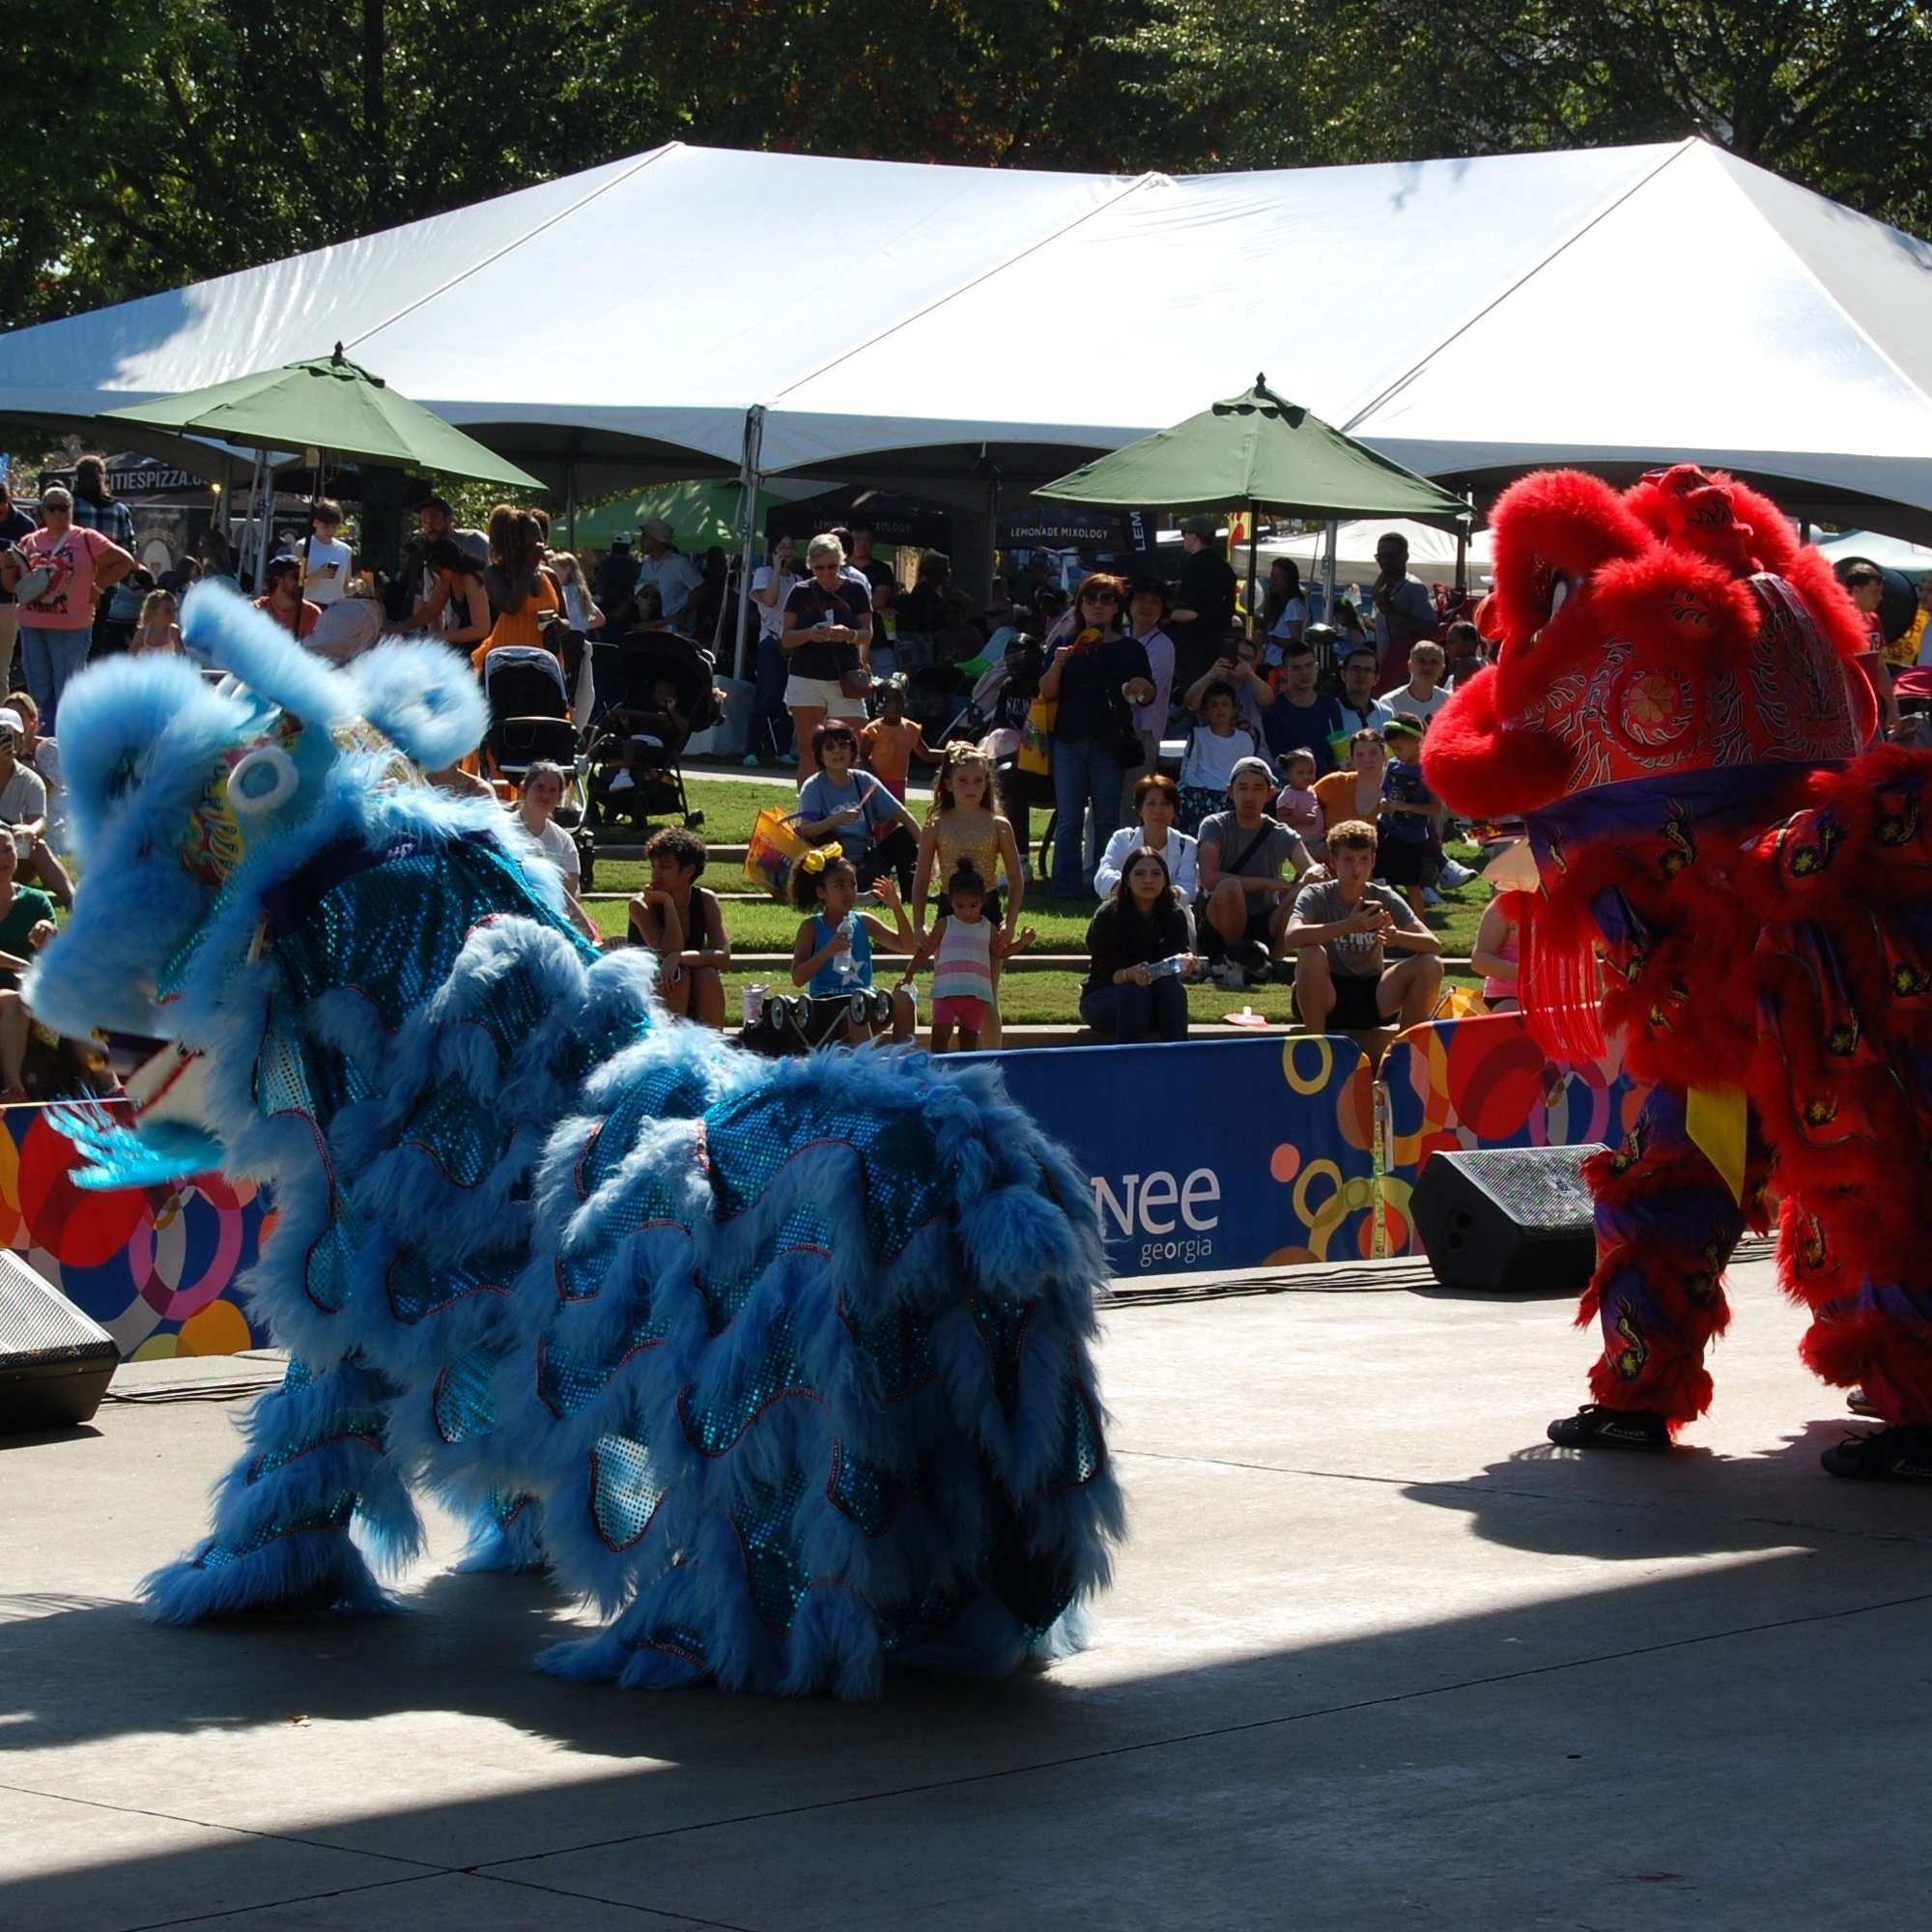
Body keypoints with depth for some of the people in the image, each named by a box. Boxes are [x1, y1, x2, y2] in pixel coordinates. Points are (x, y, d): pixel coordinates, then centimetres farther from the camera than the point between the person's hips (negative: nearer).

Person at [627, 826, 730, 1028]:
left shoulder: (706, 900, -9)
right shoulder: (642, 904, -16)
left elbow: (724, 958, -21)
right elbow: (668, 951, -29)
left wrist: (678, 957, -36)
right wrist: (668, 903, -27)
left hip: (695, 1003, 2)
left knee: (708, 975, -27)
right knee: (678, 976, -30)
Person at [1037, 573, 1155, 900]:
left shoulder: (1130, 649, 7)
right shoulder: (1067, 646, 9)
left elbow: (1149, 697, 7)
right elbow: (1047, 693, 3)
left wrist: (1142, 688, -16)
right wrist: (1057, 665, -15)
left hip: (1110, 743, -1)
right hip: (1070, 741, 1)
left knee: (1107, 820, 2)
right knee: (1069, 820, 0)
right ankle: (1066, 887, 2)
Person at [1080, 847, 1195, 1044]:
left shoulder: (1174, 916, -5)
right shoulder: (1107, 917, -15)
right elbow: (1107, 974, -18)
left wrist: (1184, 962, -39)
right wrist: (1131, 974, -41)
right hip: (1103, 999, -3)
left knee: (1170, 987, -29)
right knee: (1136, 993, -34)